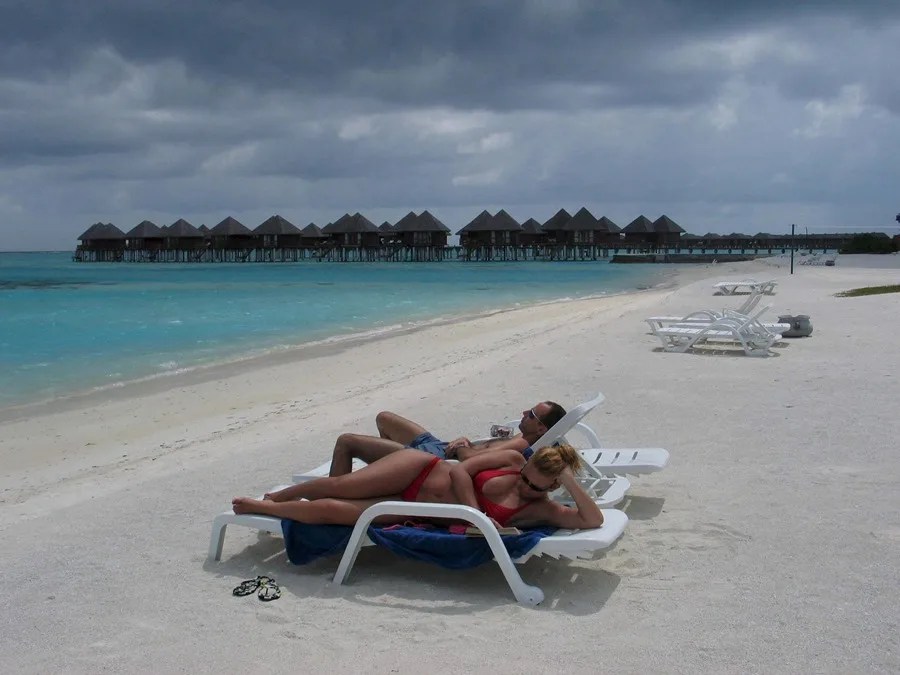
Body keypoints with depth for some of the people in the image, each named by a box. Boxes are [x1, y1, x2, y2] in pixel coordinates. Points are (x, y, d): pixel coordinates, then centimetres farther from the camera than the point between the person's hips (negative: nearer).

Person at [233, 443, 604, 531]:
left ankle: (261, 508, 20)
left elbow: (593, 520, -20)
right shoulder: (512, 459, -7)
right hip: (421, 470, 0)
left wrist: (570, 482, -28)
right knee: (336, 487, -9)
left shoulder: (542, 510, -9)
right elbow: (457, 469, -8)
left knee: (330, 511, -9)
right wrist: (475, 514, -21)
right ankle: (273, 497, 27)